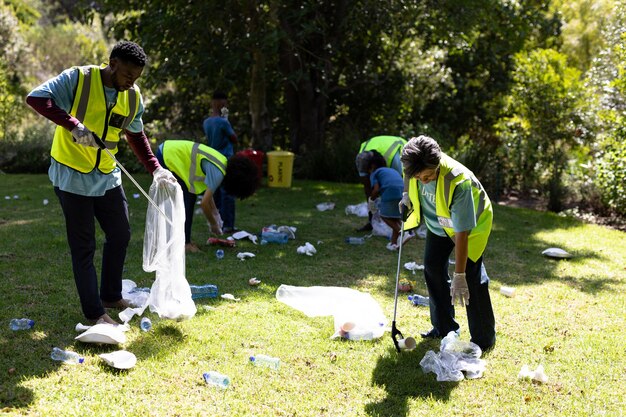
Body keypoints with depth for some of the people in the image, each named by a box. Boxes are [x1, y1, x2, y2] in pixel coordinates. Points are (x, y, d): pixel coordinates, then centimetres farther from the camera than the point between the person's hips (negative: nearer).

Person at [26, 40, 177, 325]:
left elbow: (135, 136, 14)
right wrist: (73, 124, -34)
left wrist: (155, 168, 3)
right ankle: (93, 312, 11)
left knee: (120, 235, 15)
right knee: (83, 246, 0)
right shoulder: (78, 79, -16)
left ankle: (111, 296, 33)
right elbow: (35, 97, -24)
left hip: (107, 176, 7)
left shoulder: (133, 97, 1)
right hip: (72, 176, -6)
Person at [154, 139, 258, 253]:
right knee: (187, 200, -8)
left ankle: (184, 240, 16)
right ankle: (183, 243, -5)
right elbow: (204, 203, -19)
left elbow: (207, 193, 17)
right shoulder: (218, 172, -21)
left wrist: (215, 215, 16)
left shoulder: (223, 164, 7)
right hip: (168, 157, -10)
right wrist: (213, 224, -4)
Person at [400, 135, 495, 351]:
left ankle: (484, 339, 1)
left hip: (472, 224, -6)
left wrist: (459, 276, -36)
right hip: (438, 222, 7)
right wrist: (409, 198, -15)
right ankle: (444, 327, 22)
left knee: (471, 276, -13)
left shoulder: (458, 181, -42)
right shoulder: (414, 167, -25)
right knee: (432, 267, 6)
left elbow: (462, 233, -38)